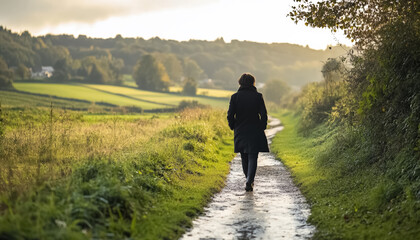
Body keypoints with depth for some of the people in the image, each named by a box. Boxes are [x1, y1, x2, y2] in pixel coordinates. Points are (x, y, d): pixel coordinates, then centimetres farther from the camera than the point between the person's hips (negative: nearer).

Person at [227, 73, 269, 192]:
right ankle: (249, 182, -15)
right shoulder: (258, 96, -5)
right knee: (252, 157, 0)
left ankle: (249, 180, 28)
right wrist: (262, 127, 7)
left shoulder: (235, 97, -3)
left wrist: (233, 128, 9)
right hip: (255, 132, -2)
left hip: (240, 132, 2)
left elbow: (230, 115, -5)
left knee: (244, 158, 16)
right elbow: (263, 114, -7)